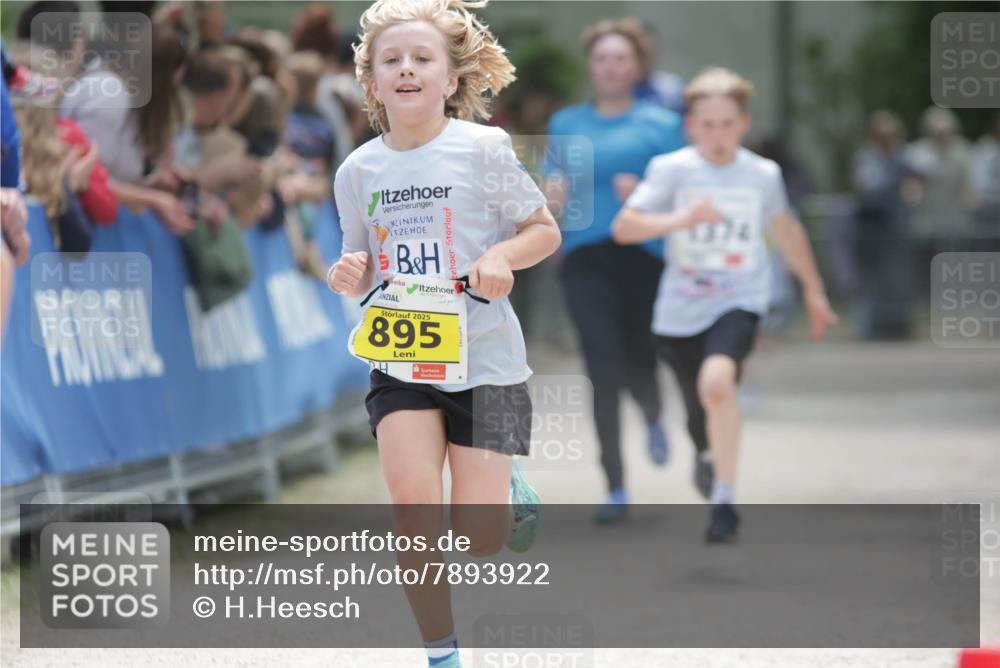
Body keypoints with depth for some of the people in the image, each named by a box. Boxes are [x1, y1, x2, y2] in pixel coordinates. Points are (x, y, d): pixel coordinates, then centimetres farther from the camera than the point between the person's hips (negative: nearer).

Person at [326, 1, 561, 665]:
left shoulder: (482, 148, -7)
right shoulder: (358, 170, 3)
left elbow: (546, 231, 1)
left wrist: (503, 254, -19)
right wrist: (351, 275, -8)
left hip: (484, 356, -2)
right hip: (400, 362, 2)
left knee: (478, 539, -4)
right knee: (413, 501, -19)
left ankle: (504, 483, 34)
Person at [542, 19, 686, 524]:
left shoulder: (660, 124, 6)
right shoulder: (566, 124, 14)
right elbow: (551, 185, 18)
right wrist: (551, 192, -5)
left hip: (645, 254, -1)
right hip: (585, 256, 1)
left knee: (638, 360, 0)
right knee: (602, 368, -9)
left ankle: (653, 419, 39)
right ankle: (615, 488, -6)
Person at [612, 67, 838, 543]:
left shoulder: (762, 174, -2)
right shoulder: (671, 170, -8)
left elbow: (786, 230, 18)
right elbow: (623, 228, -18)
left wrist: (812, 289, 29)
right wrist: (681, 219, -33)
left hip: (740, 300, -1)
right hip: (679, 308, 1)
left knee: (716, 381, -29)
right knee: (703, 401, 15)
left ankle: (725, 498, -18)